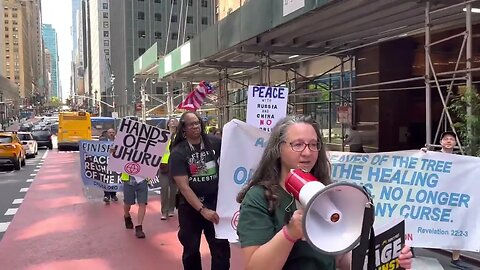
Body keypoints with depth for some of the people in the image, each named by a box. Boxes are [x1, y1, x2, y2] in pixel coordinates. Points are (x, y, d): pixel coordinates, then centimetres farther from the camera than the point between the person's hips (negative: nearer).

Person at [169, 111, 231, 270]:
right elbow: (183, 186, -16)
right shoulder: (178, 152, -10)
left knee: (221, 247, 3)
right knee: (191, 249, 14)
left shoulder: (214, 142, -4)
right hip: (190, 206, -1)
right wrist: (202, 210, -23)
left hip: (216, 203, 1)